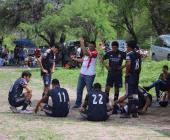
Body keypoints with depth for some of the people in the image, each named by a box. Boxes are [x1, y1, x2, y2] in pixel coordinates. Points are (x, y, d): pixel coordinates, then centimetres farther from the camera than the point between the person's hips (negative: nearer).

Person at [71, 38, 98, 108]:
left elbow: (86, 53, -30)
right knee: (79, 89, 11)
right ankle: (78, 103, 20)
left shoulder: (95, 53, -12)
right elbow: (82, 60, 27)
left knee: (89, 90, -3)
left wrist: (82, 44, -28)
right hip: (82, 73, 8)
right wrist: (74, 59, 17)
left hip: (90, 75, -8)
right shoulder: (87, 51, 15)